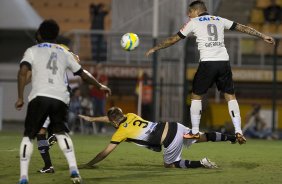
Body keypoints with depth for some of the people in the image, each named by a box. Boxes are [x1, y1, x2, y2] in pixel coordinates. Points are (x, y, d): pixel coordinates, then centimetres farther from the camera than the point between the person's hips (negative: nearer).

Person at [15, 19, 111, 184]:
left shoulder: (33, 50, 13)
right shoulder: (64, 53, 24)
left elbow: (23, 71, -4)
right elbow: (83, 73, 31)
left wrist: (20, 97, -2)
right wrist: (100, 86, 46)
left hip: (39, 97, -3)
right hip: (60, 98, 3)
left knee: (28, 136, 7)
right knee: (61, 132, 21)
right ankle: (74, 170, 2)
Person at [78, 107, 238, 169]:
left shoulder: (121, 132, -3)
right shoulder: (130, 116, 14)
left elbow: (105, 153, 1)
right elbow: (114, 117, 39)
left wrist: (89, 165, 11)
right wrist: (92, 119, 44)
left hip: (171, 141, -7)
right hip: (174, 126, 7)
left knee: (170, 164, 14)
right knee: (202, 137, 16)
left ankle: (202, 163, -2)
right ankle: (232, 137, 7)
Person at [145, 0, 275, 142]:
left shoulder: (193, 22, 10)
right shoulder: (219, 20, 19)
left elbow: (174, 39, 16)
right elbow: (243, 28, 21)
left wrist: (154, 49, 27)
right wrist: (263, 36, 29)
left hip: (207, 63, -3)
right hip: (224, 62, 3)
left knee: (196, 96, 12)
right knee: (230, 96, 9)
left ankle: (195, 132, 12)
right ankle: (238, 132, -3)